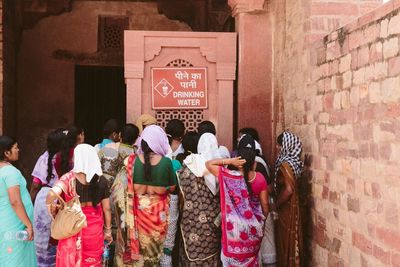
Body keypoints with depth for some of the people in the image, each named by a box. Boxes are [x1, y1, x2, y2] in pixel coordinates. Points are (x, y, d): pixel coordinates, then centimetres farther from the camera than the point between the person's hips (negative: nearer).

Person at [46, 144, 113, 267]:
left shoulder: (70, 178, -13)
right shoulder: (101, 180, -5)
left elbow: (52, 194, -31)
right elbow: (106, 208, 1)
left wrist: (51, 208, -10)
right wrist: (108, 230, 13)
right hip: (94, 229, 2)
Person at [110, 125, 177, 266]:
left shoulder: (133, 161, -11)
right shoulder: (166, 162, -14)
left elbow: (124, 187, -4)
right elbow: (172, 188, -4)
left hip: (138, 210, 1)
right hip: (158, 211, -1)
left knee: (135, 243, 18)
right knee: (153, 248, 17)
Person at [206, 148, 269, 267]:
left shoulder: (229, 177, -19)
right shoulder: (260, 178, -12)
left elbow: (208, 164, -9)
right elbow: (264, 204, -4)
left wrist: (229, 161, -17)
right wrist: (264, 219, 12)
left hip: (235, 226, -2)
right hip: (254, 226, 2)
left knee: (233, 257, 16)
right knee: (251, 256, 22)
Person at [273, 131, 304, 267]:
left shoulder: (286, 164, -21)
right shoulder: (292, 161, 8)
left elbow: (288, 189, -26)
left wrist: (276, 205, -15)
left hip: (287, 208, -9)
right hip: (289, 206, 9)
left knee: (287, 241, 2)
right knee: (287, 240, 17)